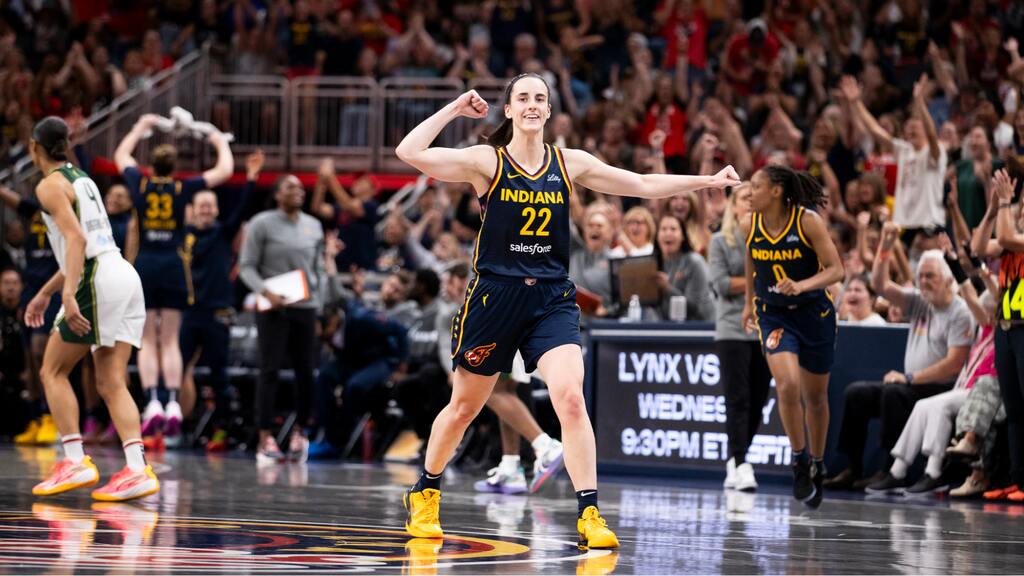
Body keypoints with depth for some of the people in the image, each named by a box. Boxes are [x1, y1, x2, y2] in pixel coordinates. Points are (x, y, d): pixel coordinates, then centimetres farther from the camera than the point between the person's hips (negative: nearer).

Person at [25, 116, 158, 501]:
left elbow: (76, 239, -18)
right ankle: (137, 469, -11)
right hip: (124, 276, 8)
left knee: (53, 371, 4)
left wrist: (68, 296, -26)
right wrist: (45, 293, 36)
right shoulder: (82, 179, 24)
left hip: (98, 281, -8)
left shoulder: (50, 185, -4)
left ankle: (76, 461, -6)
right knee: (111, 383, 3)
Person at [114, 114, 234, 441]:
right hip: (173, 266, 0)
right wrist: (221, 144, 22)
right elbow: (225, 171, 5)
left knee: (148, 341, 3)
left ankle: (152, 404, -10)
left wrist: (141, 127, 34)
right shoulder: (183, 189, -2)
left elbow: (121, 155, 22)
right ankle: (173, 405, -7)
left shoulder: (140, 184, 2)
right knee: (170, 341, 3)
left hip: (144, 266, 0)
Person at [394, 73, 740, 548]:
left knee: (571, 399, -18)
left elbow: (644, 185, 7)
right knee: (464, 406, 12)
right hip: (494, 295, -1)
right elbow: (409, 153, -16)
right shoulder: (487, 162, -5)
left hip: (552, 299, 1)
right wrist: (455, 110, -12)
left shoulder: (569, 164, 4)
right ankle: (424, 494, 35)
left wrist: (707, 182, 1)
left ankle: (589, 516, -16)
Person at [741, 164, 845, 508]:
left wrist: (801, 286, -34)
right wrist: (748, 303, 19)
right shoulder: (751, 224, -7)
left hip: (814, 312, -1)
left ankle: (817, 465, 33)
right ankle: (800, 461, -5)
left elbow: (836, 270, -18)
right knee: (788, 385, -22)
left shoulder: (808, 221, -18)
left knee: (815, 396, 12)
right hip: (773, 314, 1)